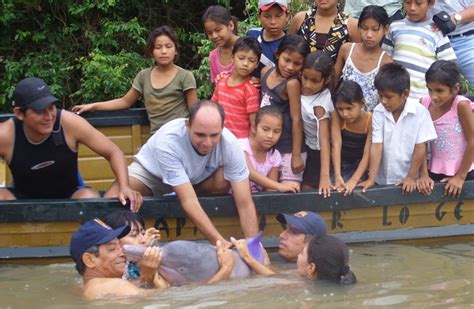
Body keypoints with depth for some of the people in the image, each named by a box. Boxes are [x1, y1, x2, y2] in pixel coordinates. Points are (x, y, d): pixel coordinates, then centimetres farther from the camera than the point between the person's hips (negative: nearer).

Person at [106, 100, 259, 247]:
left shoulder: (230, 144, -32)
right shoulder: (167, 141, -40)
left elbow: (245, 203, -30)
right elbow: (189, 202, -43)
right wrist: (220, 242, -49)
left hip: (197, 179, 3)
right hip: (152, 172, -2)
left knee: (224, 181, -31)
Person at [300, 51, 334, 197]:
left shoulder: (320, 104, -32)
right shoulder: (300, 87, -16)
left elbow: (324, 139, -35)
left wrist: (325, 176, -39)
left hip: (316, 152, -6)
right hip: (304, 146, 6)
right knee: (303, 189, 15)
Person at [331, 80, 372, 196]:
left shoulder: (370, 120, -21)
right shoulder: (336, 116, -18)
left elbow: (367, 153, -23)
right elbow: (336, 145, -24)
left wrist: (354, 180, -34)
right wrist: (338, 176, -35)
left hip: (360, 165, -1)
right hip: (339, 163, 1)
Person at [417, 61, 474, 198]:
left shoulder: (461, 105, -18)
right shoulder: (424, 104, -7)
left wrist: (460, 177, -9)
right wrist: (424, 175, -7)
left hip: (463, 172, -3)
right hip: (435, 173, 3)